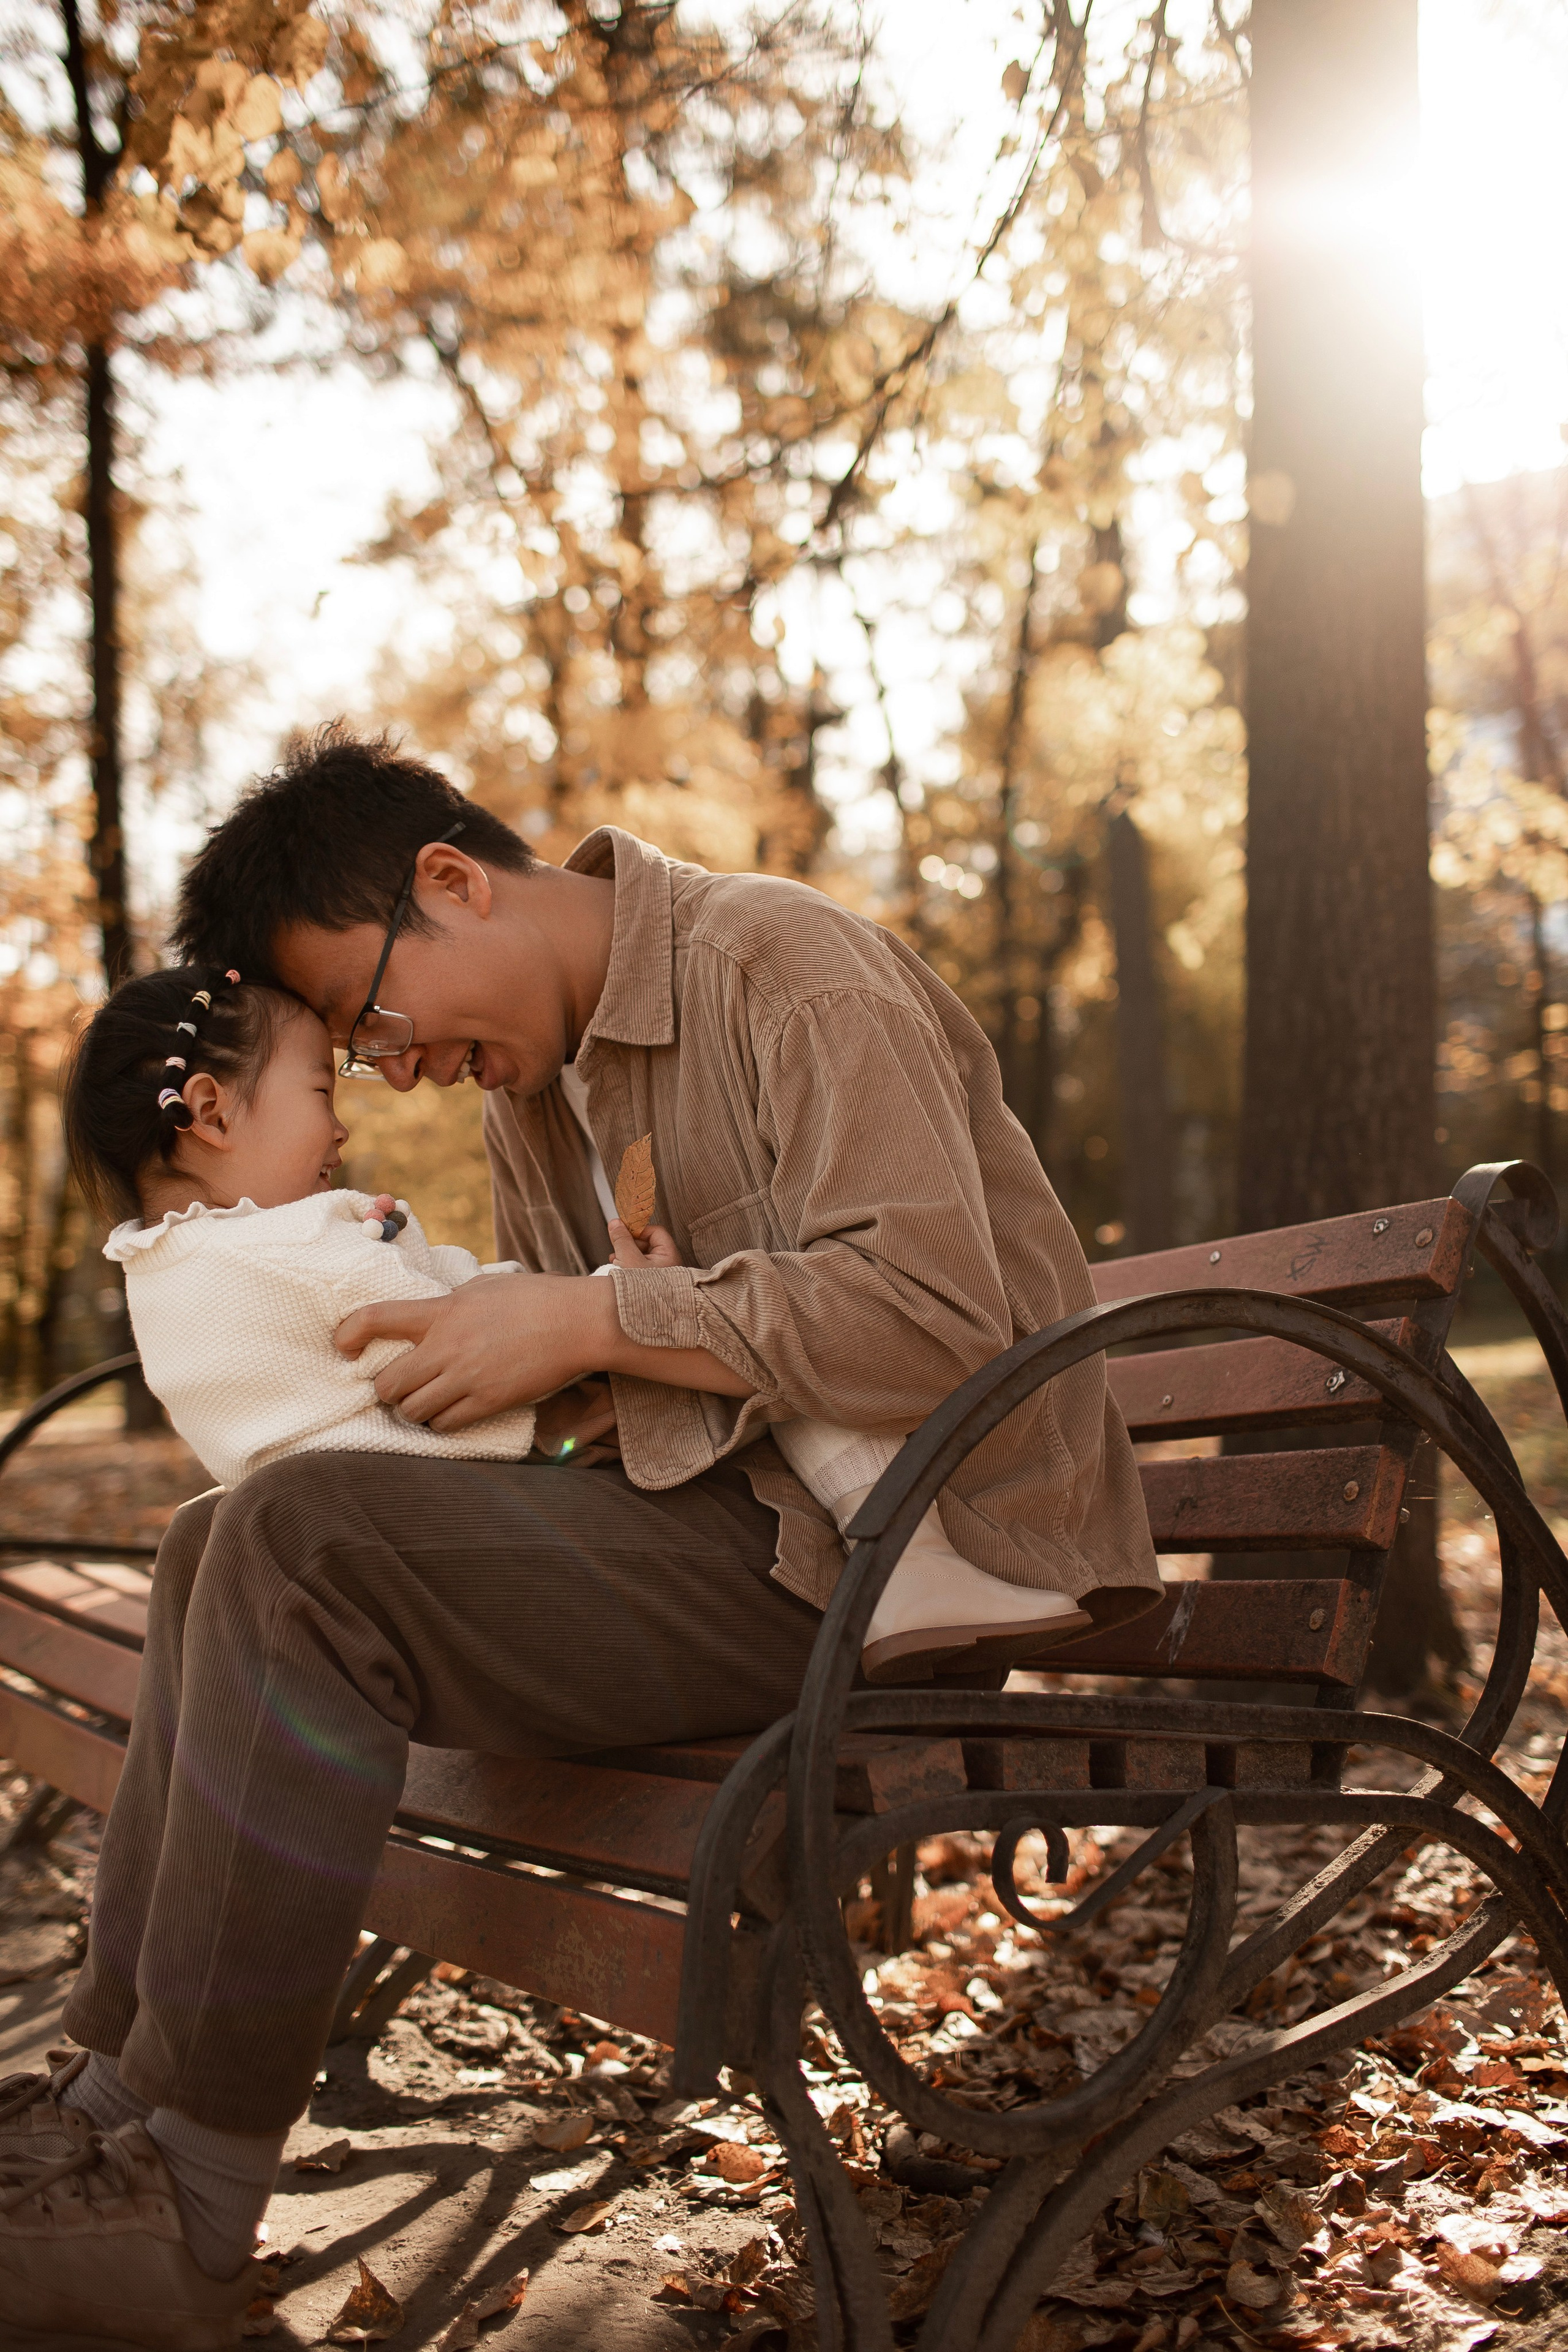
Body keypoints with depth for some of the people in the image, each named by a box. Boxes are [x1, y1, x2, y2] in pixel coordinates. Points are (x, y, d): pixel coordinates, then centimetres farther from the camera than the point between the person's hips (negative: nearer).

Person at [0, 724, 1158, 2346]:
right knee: (218, 1547, 7)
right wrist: (441, 1335, -1)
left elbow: (938, 1320, -23)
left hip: (882, 1557, -10)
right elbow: (562, 1359, 22)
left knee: (304, 1549, -24)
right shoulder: (532, 1070, 16)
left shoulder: (785, 967, -12)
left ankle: (176, 2214, -14)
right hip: (714, 1509, 10)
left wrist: (591, 1322, -19)